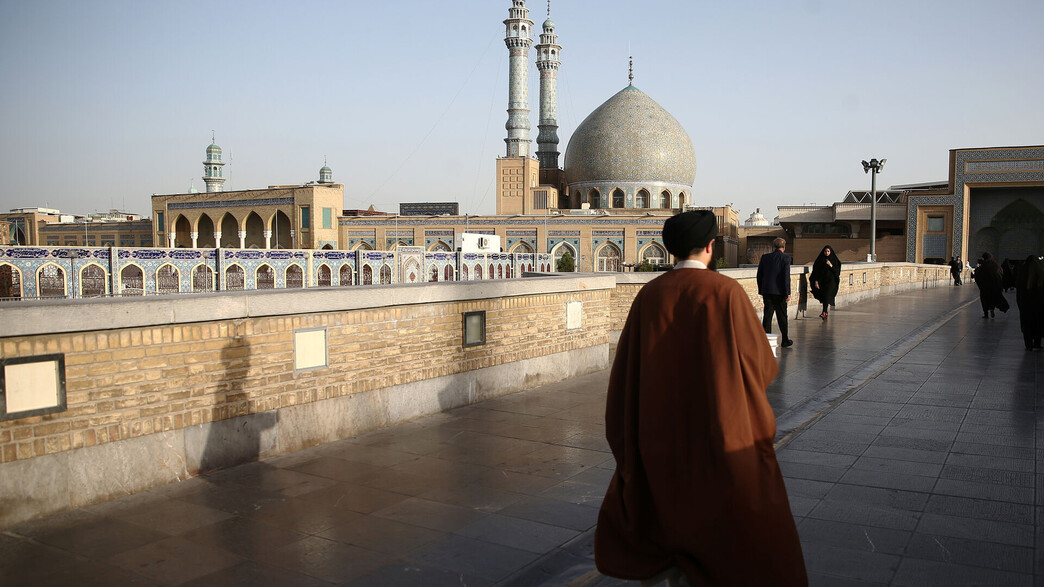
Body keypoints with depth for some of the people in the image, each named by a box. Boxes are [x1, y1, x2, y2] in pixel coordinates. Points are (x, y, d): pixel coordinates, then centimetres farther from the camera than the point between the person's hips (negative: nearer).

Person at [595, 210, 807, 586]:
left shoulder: (648, 295, -1)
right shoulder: (727, 292, -11)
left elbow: (626, 366, 2)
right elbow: (762, 363, -6)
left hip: (663, 435, 4)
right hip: (721, 434, -3)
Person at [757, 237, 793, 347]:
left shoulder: (764, 257, 3)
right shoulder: (785, 259, -7)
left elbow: (759, 275, 6)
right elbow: (786, 277, -12)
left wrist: (761, 290, 14)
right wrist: (787, 293, -8)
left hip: (767, 291, 3)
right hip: (780, 292, -2)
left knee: (767, 315, 6)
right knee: (782, 316, 8)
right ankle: (785, 340, 18)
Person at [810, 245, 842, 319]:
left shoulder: (834, 260, 0)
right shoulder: (820, 260, 3)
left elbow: (837, 271, -2)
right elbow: (816, 271, 3)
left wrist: (831, 266, -18)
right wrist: (816, 281, -4)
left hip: (830, 281, -3)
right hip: (821, 281, 3)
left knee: (827, 296, -15)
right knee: (823, 296, 7)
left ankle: (824, 312, -20)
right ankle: (827, 312, 22)